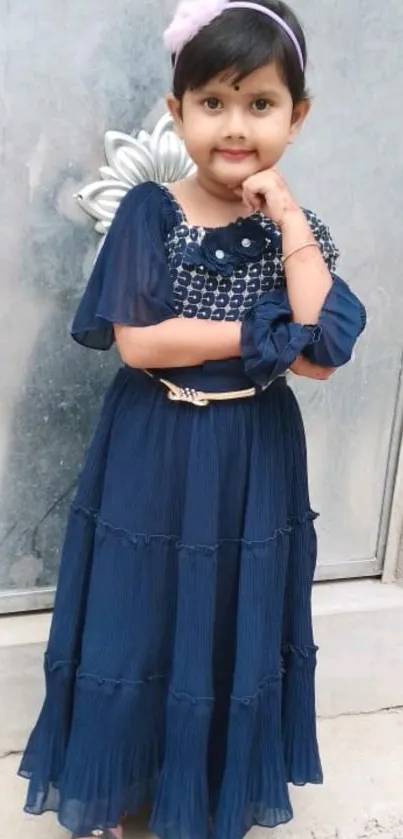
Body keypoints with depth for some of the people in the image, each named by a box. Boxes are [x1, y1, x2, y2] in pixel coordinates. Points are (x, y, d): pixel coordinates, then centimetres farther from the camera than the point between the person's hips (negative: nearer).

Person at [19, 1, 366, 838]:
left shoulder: (297, 229, -1)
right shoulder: (150, 213, -8)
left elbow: (325, 352, -15)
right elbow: (136, 342, -18)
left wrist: (290, 221, -17)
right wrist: (266, 335, -17)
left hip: (251, 459, 2)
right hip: (154, 454, -2)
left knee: (232, 623, 15)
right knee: (136, 619, 11)